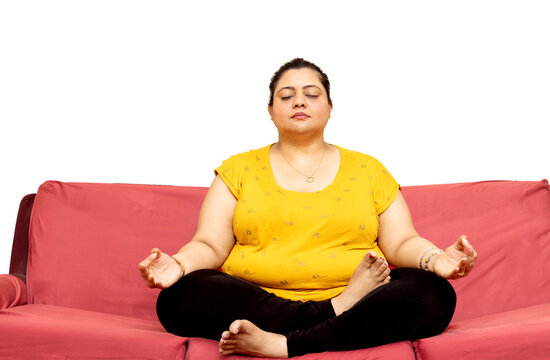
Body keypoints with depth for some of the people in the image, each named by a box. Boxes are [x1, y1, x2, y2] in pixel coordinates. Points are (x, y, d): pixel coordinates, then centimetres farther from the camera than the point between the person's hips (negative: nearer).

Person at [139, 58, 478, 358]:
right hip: (254, 306, -1)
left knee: (434, 293, -27)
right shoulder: (238, 170, 15)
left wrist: (436, 258, -14)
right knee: (179, 297, -28)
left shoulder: (368, 169, 17)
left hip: (356, 305, 1)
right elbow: (210, 246, 6)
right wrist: (179, 264, -17)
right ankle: (335, 312, -27)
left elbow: (402, 243, 9)